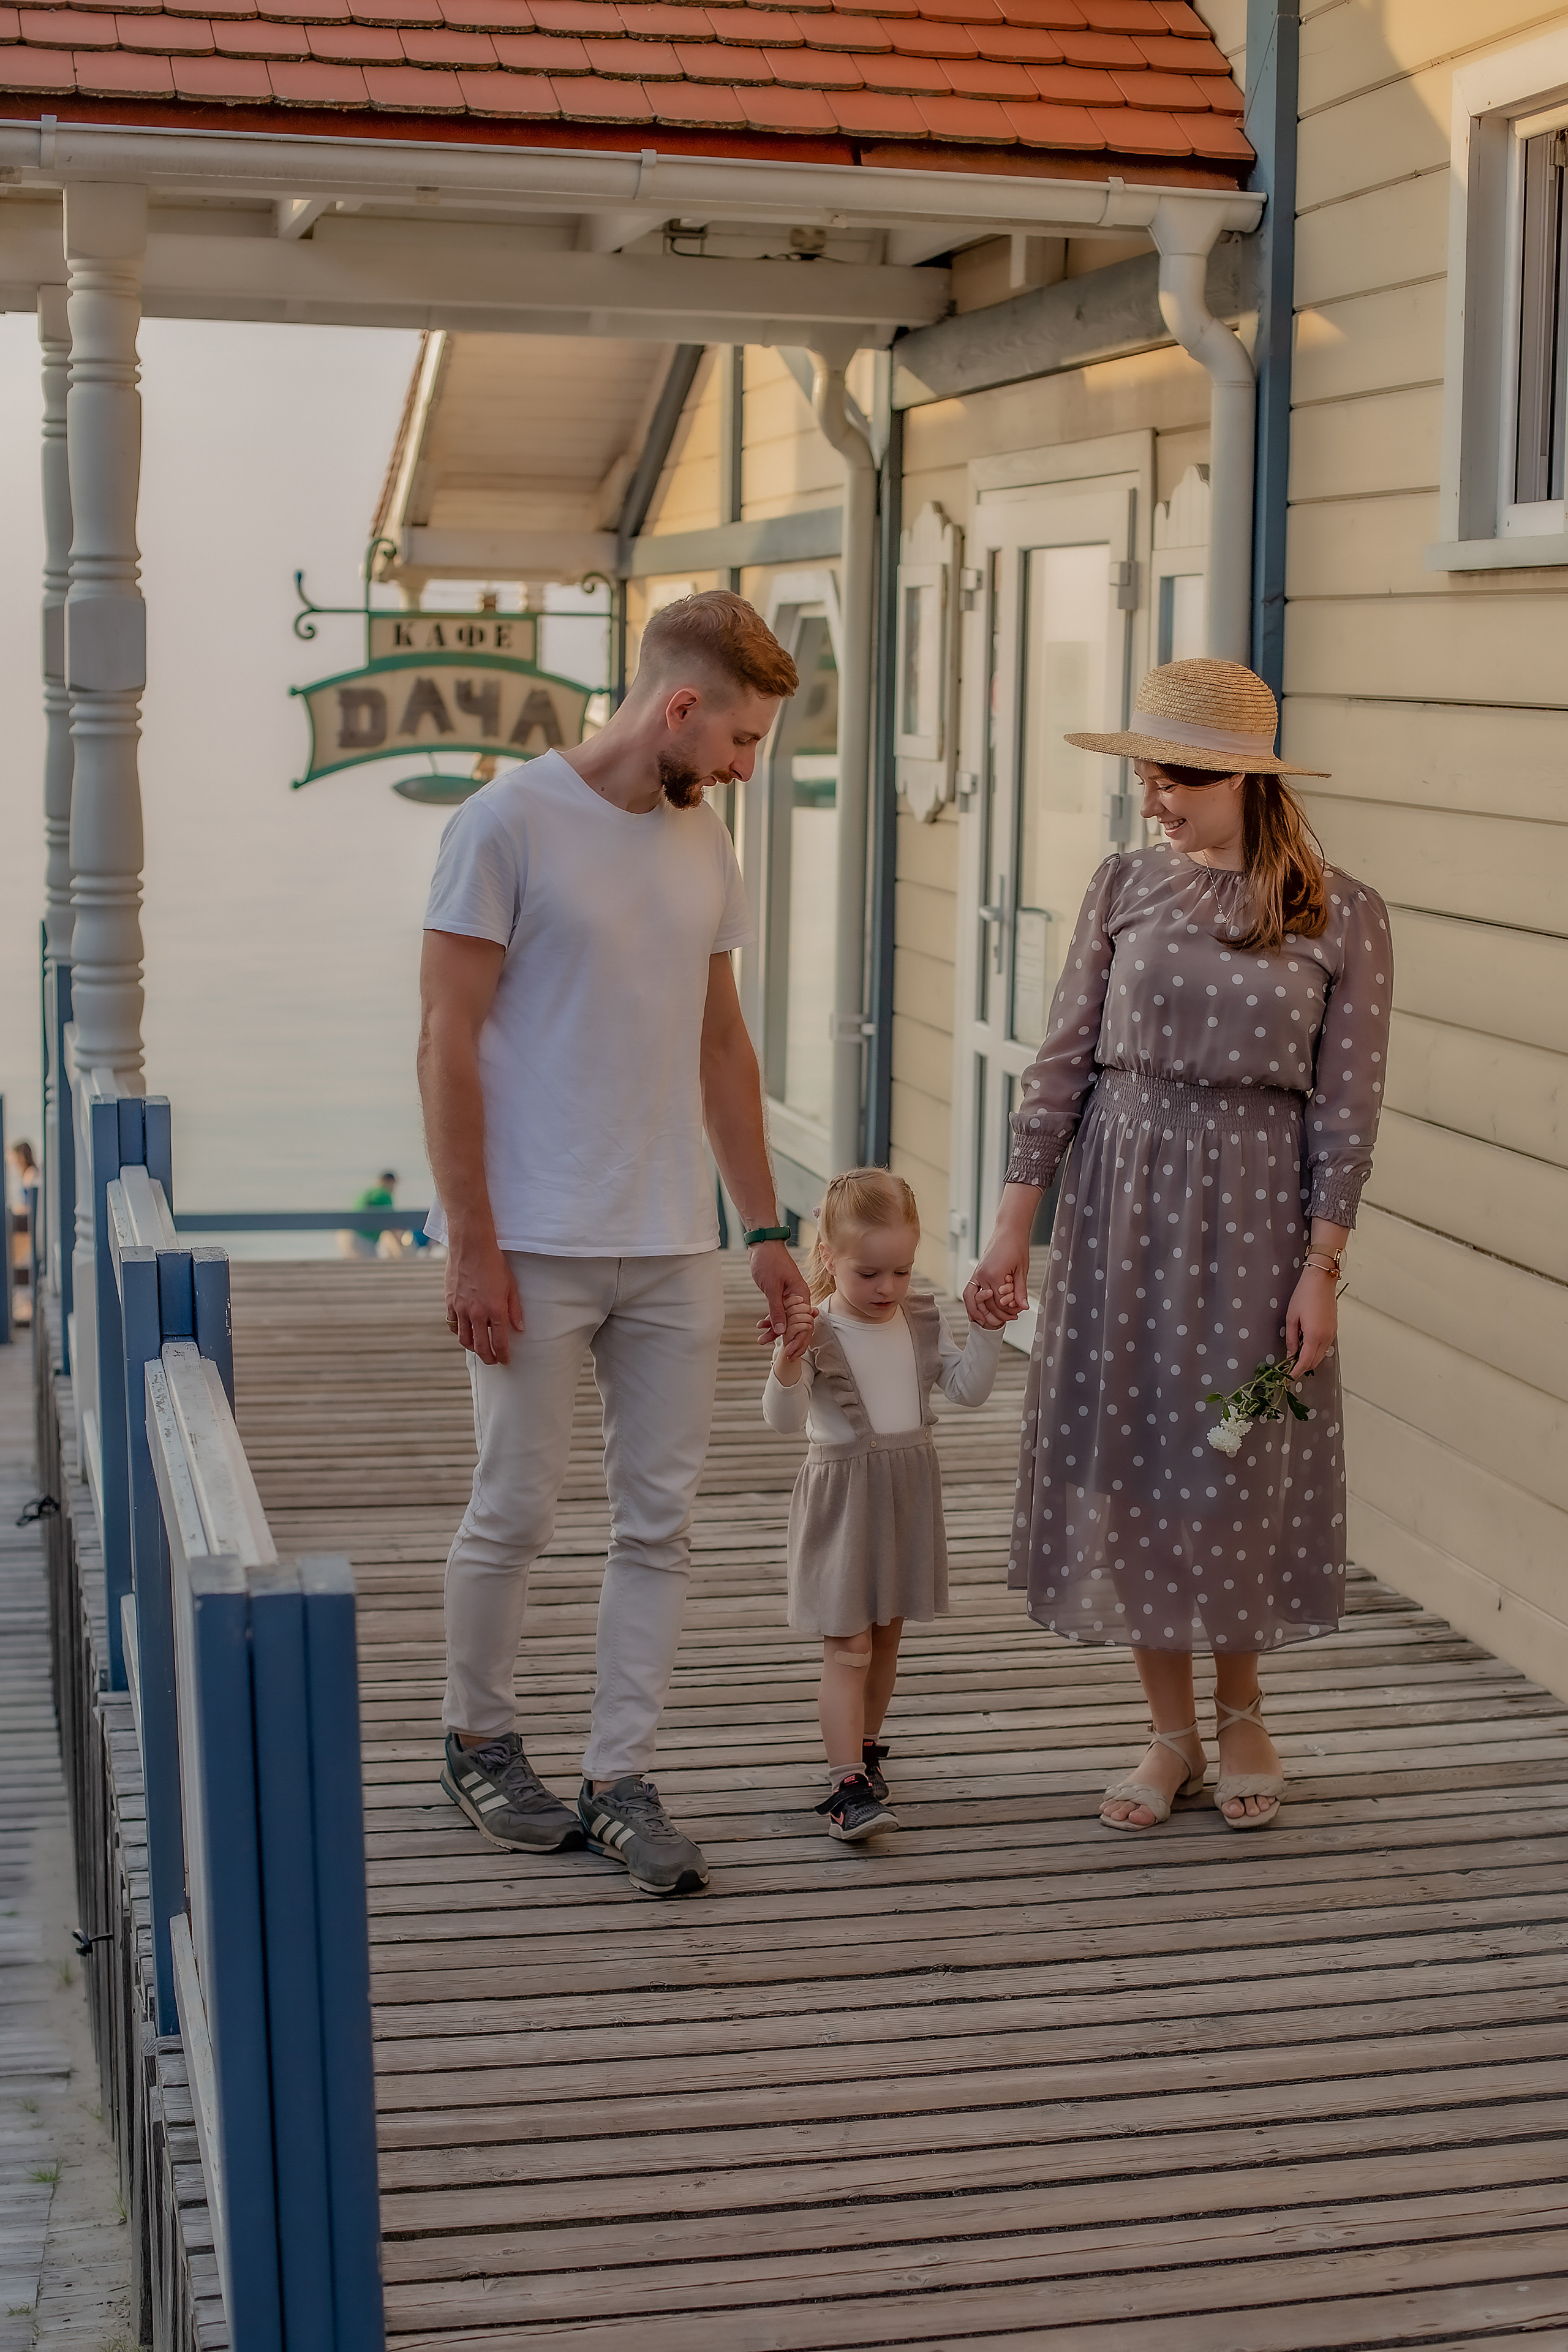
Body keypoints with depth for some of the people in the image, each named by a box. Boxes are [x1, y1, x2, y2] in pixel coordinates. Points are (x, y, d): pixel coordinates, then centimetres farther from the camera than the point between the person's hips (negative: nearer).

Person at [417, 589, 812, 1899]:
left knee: (660, 1520, 5)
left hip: (673, 1249, 6)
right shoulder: (512, 822, -8)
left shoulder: (704, 843, 12)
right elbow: (448, 1044, -9)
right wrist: (471, 1244, -13)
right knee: (516, 1512, 4)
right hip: (534, 1247, -6)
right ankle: (479, 1740, 25)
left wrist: (765, 1228, 16)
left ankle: (621, 1780, 14)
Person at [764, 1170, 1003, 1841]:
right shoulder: (816, 1333, -13)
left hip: (909, 1493, 6)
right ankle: (847, 1783, -11)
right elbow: (783, 1417, -22)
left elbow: (969, 1389, 4)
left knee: (885, 1638, 16)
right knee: (848, 1647, -9)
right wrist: (788, 1361, -40)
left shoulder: (922, 1323, 5)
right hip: (841, 1497, -6)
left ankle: (862, 1749, 33)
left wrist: (987, 1330, -7)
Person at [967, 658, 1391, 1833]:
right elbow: (1064, 1059, 3)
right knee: (1130, 1458, 5)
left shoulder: (1344, 918, -5)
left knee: (1238, 1465, 5)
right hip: (1120, 1198, 2)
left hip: (1254, 1206, -2)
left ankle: (1243, 1714, 29)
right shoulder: (1127, 886, 1)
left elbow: (1346, 1105, -4)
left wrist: (1321, 1269, -8)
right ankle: (1174, 1735, 21)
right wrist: (1016, 1224, -1)